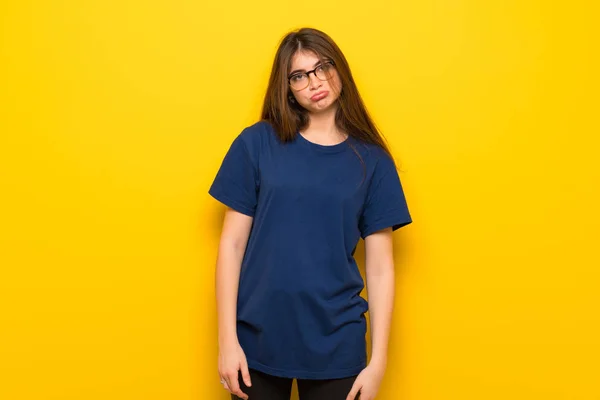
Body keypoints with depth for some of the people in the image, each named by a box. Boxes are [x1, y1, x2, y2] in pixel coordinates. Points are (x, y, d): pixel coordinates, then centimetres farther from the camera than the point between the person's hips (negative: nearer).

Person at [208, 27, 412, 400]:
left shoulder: (371, 160, -1)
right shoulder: (256, 143, -2)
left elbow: (380, 268, -1)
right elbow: (232, 244, -2)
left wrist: (378, 361, -3)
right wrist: (228, 340, -6)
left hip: (336, 345, 0)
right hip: (258, 339, 0)